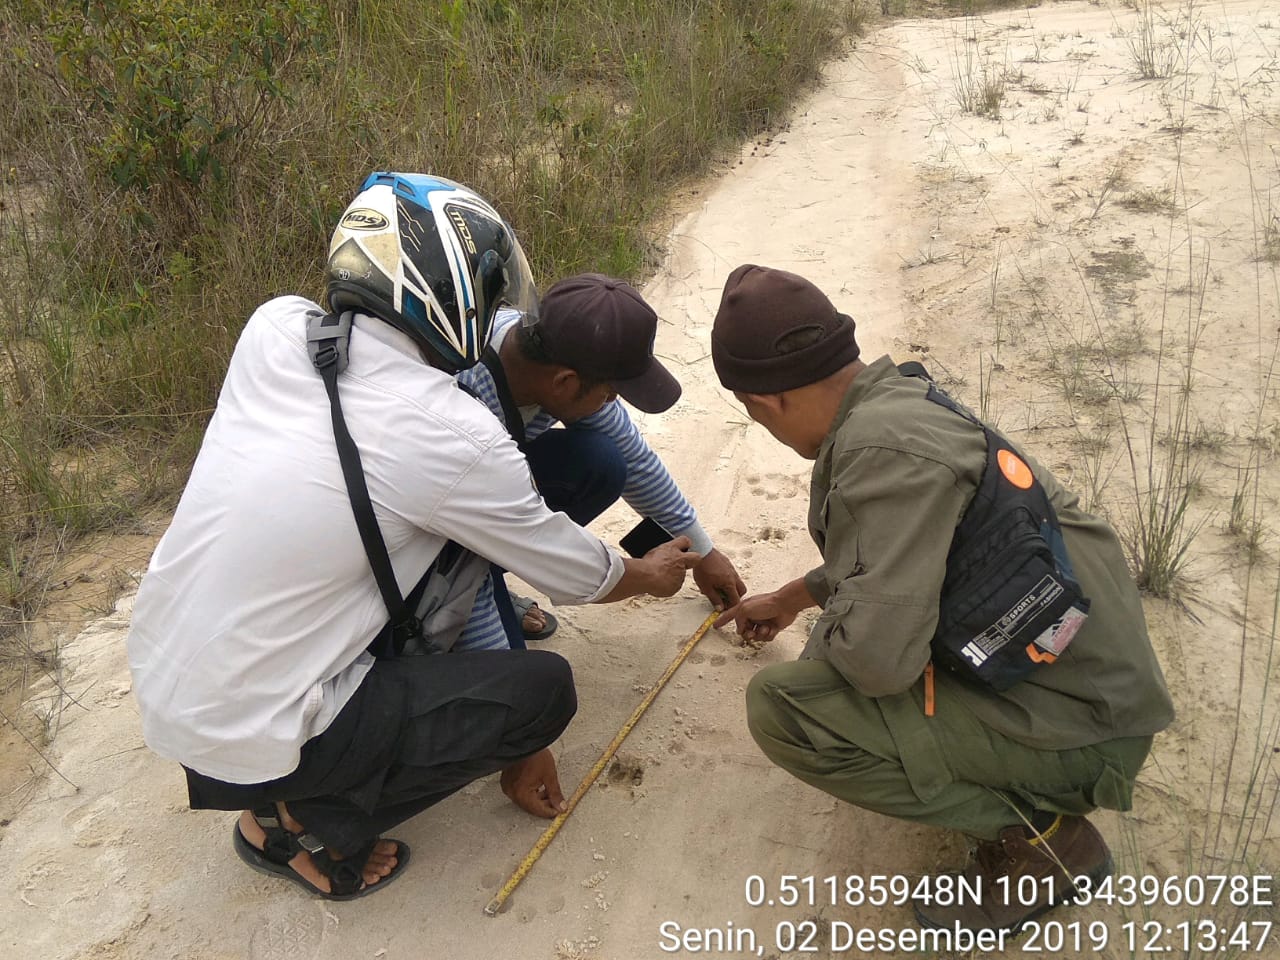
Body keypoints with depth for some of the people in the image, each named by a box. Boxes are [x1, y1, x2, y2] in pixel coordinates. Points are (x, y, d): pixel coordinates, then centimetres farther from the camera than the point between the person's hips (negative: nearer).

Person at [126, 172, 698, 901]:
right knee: (546, 690, 2)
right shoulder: (449, 437, -22)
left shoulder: (273, 329, -7)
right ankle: (307, 820, 6)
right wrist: (650, 576, 16)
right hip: (244, 746, -7)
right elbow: (575, 575, -5)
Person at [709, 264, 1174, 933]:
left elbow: (876, 658, -30)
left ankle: (1042, 836, -4)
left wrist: (824, 628, -6)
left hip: (1071, 728, -9)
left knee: (781, 707, -16)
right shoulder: (901, 398, 3)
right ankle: (1022, 791, 16)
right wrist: (790, 598, 35)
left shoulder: (886, 448, -26)